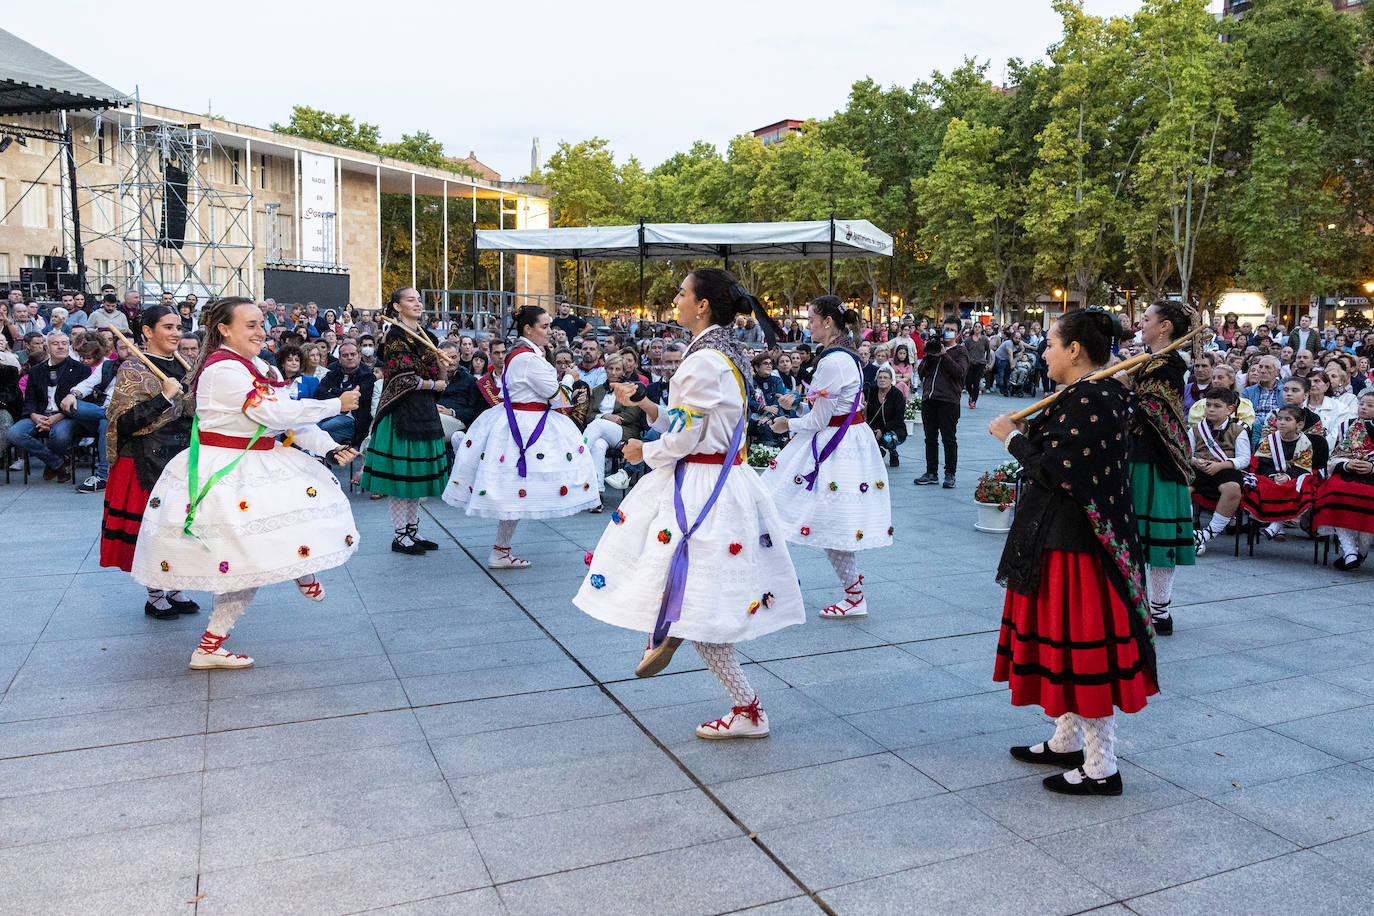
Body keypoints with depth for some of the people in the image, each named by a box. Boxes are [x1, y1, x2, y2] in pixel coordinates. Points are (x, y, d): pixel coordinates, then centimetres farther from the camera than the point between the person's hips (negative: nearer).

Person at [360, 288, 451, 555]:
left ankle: (413, 531, 18)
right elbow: (404, 379, -15)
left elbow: (438, 375, 12)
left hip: (424, 411, 8)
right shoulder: (395, 336, -8)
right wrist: (434, 385, -4)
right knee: (401, 474, -4)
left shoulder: (426, 337, 15)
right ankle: (400, 536, 4)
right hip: (402, 411, -8)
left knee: (418, 473, 10)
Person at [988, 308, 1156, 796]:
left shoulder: (1088, 401, -21)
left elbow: (1052, 472, -24)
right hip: (1063, 537, 11)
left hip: (1073, 545, -11)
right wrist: (1028, 431, 2)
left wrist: (1012, 437, -10)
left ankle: (1101, 768, 11)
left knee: (1083, 648, -1)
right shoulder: (1101, 394, 11)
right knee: (1065, 640, 19)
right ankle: (1068, 742, 34)